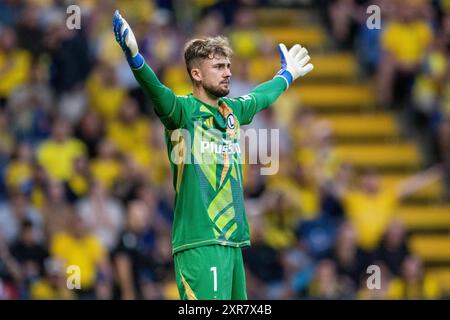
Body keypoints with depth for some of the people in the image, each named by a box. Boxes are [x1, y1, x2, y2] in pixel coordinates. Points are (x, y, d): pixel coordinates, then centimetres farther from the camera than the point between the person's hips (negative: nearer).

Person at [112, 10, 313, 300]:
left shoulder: (232, 111, 17)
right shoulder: (184, 110, -5)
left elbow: (261, 97, 38)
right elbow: (156, 91, -25)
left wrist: (286, 75, 55)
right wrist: (134, 57, -43)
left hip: (233, 241, 8)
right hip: (199, 243, -8)